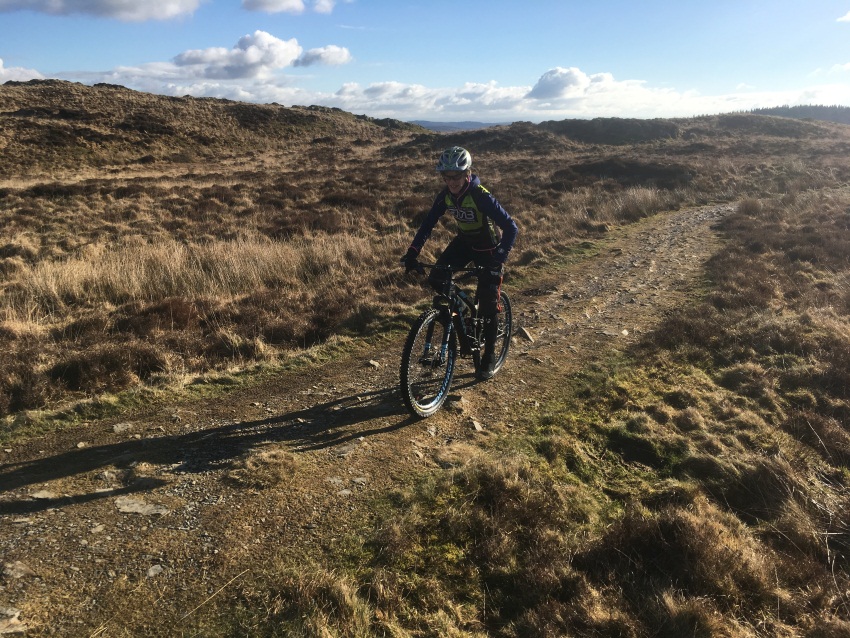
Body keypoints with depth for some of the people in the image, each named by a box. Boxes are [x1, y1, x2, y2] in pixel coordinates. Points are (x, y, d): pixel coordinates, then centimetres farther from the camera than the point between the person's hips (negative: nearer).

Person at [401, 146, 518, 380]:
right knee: (436, 279, -15)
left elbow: (510, 227, -32)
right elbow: (428, 223, -8)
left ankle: (489, 356, 14)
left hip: (488, 248, -5)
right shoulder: (446, 195, -14)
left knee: (488, 303, -3)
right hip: (464, 242, 5)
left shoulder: (481, 196, -30)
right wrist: (412, 252, -19)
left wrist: (500, 258, -42)